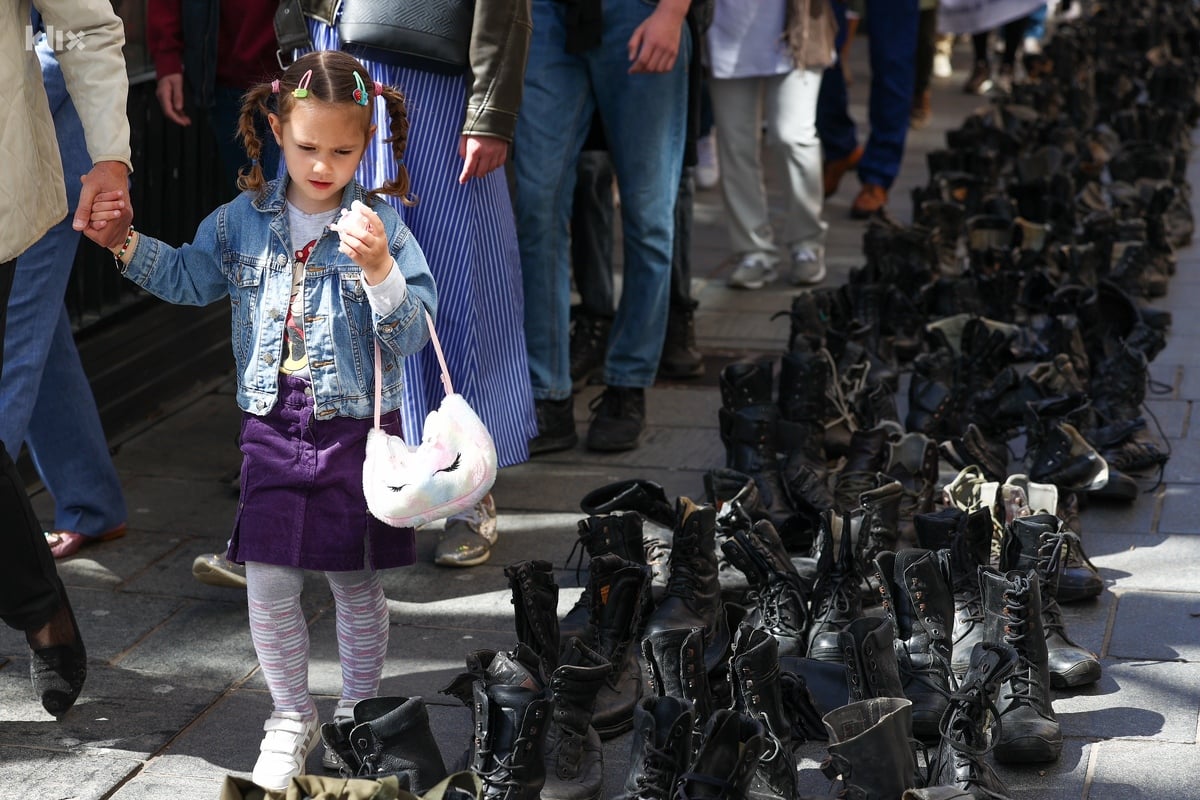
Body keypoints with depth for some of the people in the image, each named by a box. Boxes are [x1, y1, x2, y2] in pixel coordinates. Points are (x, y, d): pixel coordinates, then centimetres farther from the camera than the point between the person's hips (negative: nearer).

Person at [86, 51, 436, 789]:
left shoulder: (380, 226, -9)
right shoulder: (245, 220, 2)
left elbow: (413, 333, -15)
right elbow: (191, 278, 18)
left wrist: (379, 271, -31)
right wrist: (127, 243, 5)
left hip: (357, 428, -3)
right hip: (273, 425, 3)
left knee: (357, 586, 9)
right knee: (269, 584, 1)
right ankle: (292, 720, 22)